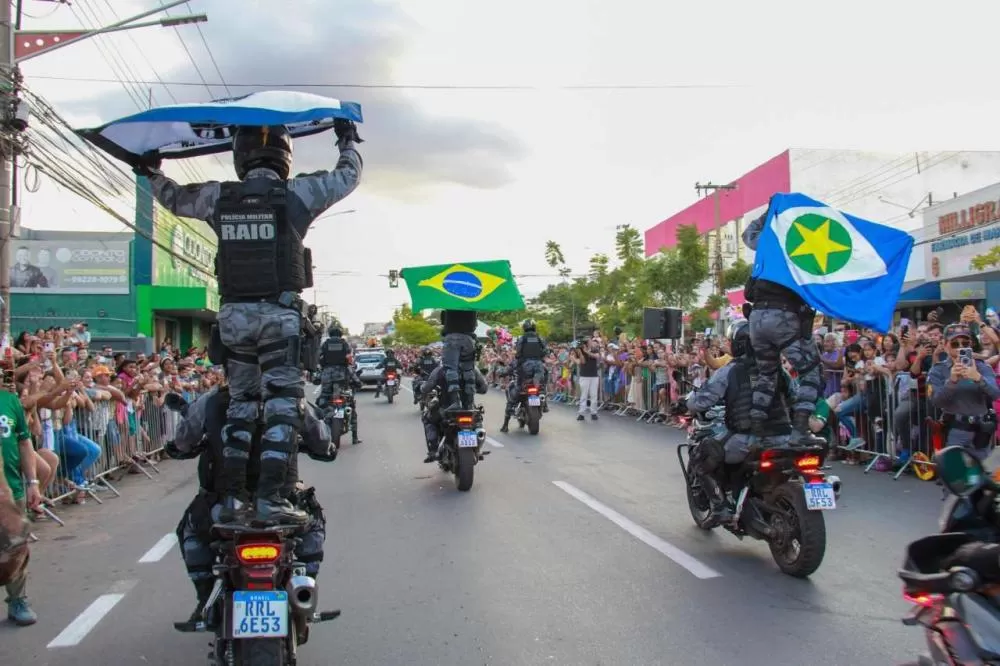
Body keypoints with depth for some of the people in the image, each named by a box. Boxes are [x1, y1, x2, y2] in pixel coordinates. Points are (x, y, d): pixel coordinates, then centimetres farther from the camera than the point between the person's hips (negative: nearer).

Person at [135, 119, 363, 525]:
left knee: (240, 404, 13)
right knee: (282, 404, -3)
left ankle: (232, 497, 16)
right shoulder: (297, 194, -3)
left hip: (234, 314, 4)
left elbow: (175, 199, 26)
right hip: (280, 314, -4)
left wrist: (152, 175, 46)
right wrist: (348, 140, 30)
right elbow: (348, 177, 12)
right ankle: (269, 499, -9)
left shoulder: (218, 198, 7)